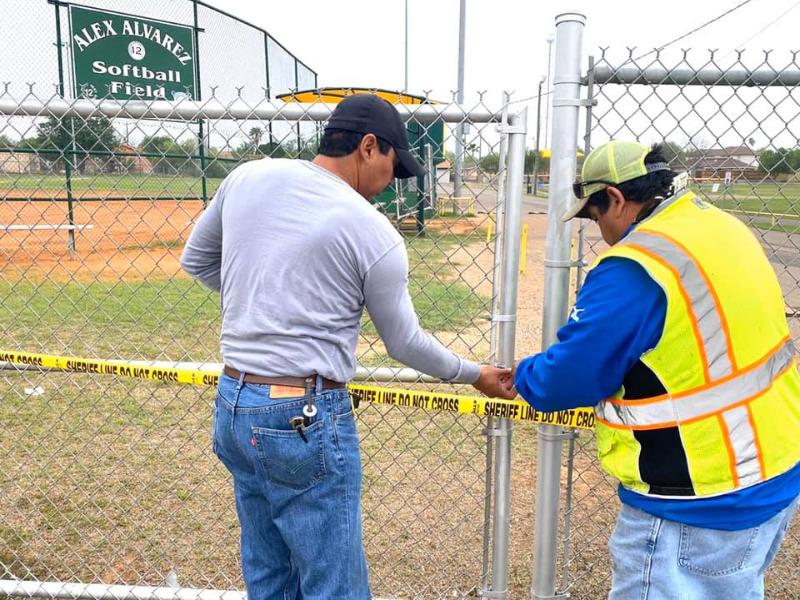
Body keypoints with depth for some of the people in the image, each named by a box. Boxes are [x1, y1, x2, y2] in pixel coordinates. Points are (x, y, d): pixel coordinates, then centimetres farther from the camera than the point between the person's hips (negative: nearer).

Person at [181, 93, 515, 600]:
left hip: (232, 407, 7)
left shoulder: (247, 177, 3)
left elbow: (196, 260, 17)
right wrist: (475, 374, 14)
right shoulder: (374, 232, -11)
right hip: (307, 420, -7)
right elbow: (405, 343, -1)